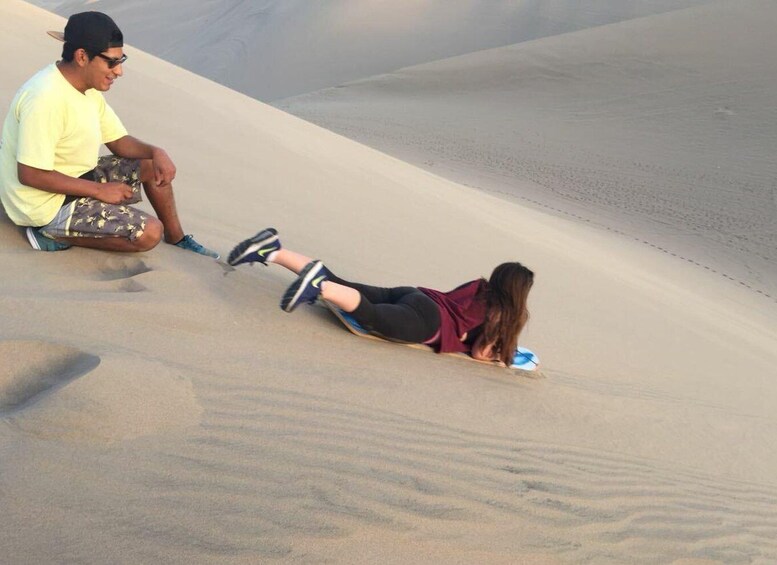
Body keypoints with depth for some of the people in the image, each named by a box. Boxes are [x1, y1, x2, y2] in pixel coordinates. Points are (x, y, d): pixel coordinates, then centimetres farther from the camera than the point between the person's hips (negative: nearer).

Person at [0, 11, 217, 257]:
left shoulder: (89, 88, 2)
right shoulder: (46, 99, -28)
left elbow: (119, 142, 10)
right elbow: (30, 174, -29)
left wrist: (156, 152, -12)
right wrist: (99, 190, -22)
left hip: (75, 180, 10)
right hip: (48, 204, -10)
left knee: (153, 166, 12)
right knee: (149, 232, -17)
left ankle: (177, 239, 24)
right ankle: (54, 234, -6)